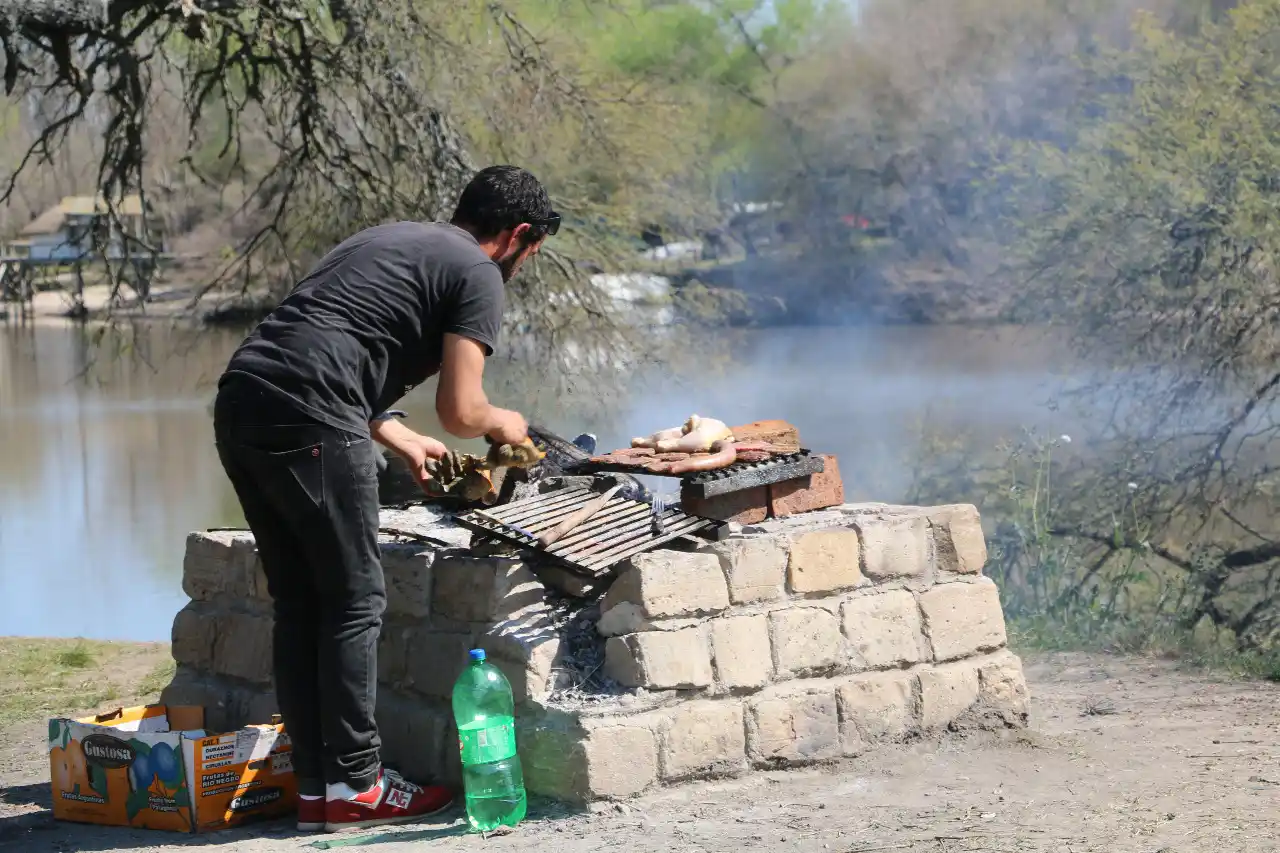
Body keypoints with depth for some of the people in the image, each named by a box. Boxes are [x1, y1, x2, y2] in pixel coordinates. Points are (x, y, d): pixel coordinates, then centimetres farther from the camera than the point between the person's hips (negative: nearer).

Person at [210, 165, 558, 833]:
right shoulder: (477, 275, 3)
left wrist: (403, 442, 45)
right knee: (355, 600, 2)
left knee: (297, 604, 13)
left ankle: (314, 786, 16)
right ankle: (353, 785, 5)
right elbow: (460, 410, -2)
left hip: (239, 403, 9)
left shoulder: (389, 240, 29)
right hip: (308, 422, -9)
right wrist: (503, 424, 21)